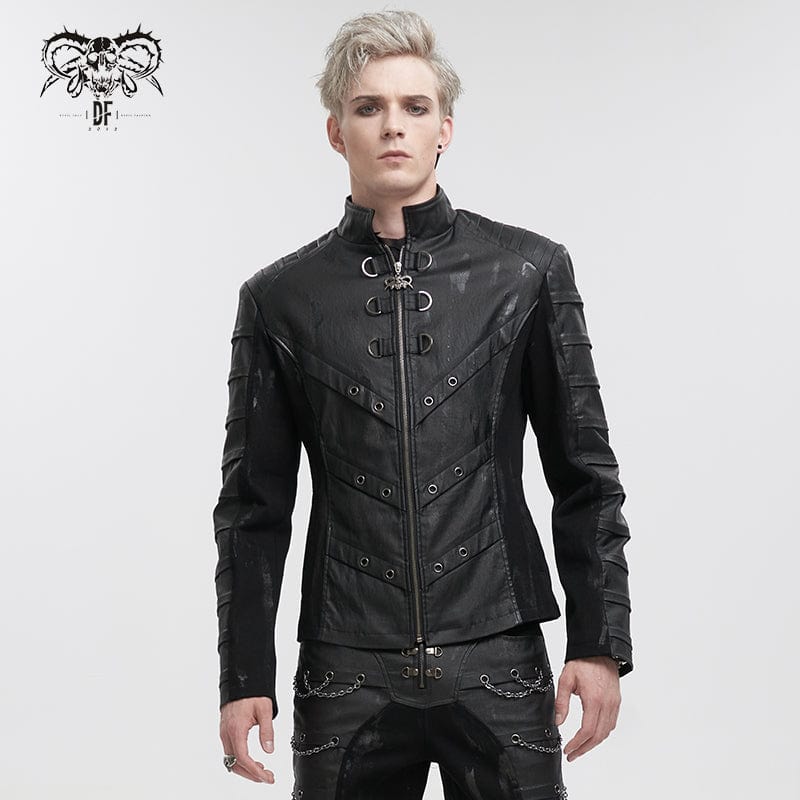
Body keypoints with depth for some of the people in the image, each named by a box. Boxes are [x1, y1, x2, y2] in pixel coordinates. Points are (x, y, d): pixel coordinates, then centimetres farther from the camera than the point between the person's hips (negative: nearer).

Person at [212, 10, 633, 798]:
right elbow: (254, 506, 6)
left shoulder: (529, 272, 2)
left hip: (501, 668, 0)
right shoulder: (280, 298, 3)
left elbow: (585, 475, 4)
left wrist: (600, 641, 0)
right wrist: (245, 675, 3)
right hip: (345, 677, 0)